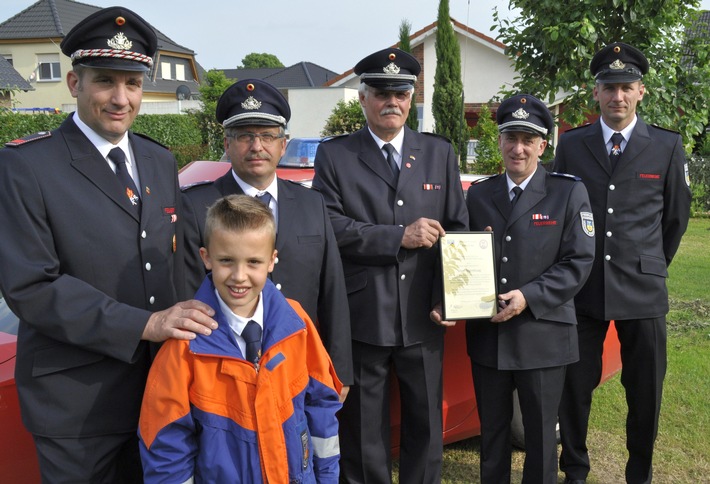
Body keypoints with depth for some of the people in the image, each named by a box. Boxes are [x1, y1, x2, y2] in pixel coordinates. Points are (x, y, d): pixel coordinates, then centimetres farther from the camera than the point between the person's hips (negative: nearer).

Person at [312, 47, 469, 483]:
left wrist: (446, 296, -6)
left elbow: (458, 228, 5)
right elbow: (329, 228, -10)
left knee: (426, 422, 14)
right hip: (363, 317, -2)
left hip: (424, 316, 2)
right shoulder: (335, 155, 1)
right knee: (364, 427, 11)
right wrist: (398, 236, -16)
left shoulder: (440, 153, 8)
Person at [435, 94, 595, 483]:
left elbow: (578, 262, -8)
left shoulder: (569, 193, -3)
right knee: (492, 428, 16)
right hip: (486, 334, 3)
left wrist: (528, 298, -18)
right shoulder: (478, 195, 8)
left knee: (540, 431, 11)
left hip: (543, 336, -3)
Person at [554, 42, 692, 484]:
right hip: (582, 285, 1)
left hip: (643, 290, 0)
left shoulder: (668, 147, 2)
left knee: (645, 392, 9)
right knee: (575, 387, 7)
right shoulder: (571, 145, 4)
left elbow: (677, 215, 11)